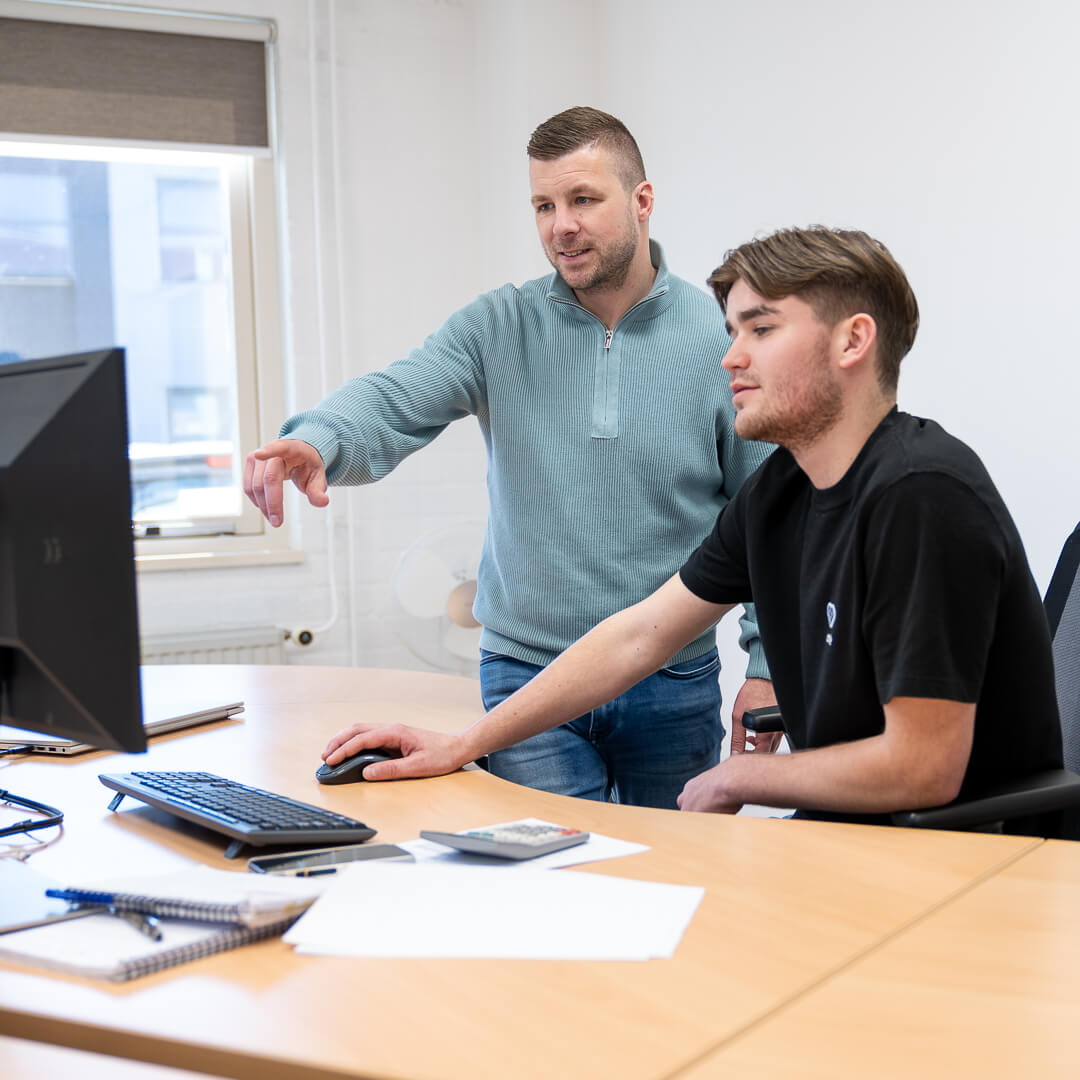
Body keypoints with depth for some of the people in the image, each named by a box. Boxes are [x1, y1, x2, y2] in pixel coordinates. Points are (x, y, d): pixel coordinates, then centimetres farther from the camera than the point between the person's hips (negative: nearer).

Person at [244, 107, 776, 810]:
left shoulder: (722, 338, -2)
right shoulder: (499, 328, 1)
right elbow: (394, 402, -15)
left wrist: (767, 665, -6)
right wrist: (316, 441, -37)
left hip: (674, 686, 0)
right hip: (528, 676, 0)